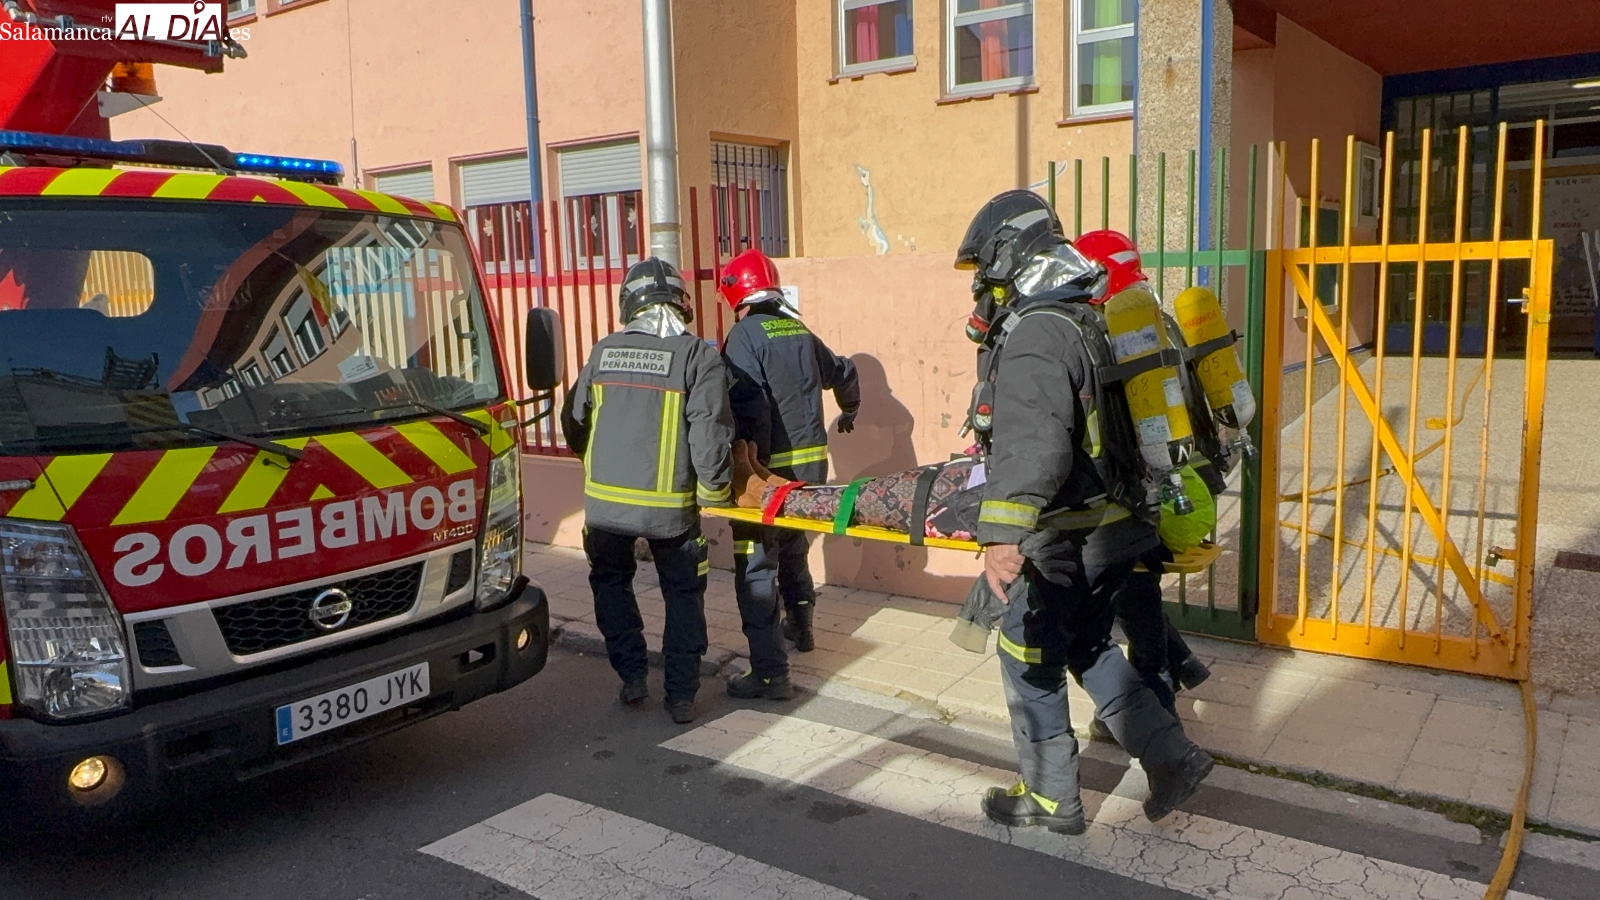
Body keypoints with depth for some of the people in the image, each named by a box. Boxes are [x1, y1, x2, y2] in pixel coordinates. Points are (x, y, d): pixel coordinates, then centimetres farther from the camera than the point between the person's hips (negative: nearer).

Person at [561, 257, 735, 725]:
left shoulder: (603, 352, 5)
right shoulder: (699, 356, -7)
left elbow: (574, 422, 13)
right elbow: (710, 432, -14)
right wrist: (717, 490, -1)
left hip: (605, 498, 3)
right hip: (669, 504, -2)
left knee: (610, 580, 25)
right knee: (683, 592, 15)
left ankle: (632, 676, 24)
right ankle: (681, 695, 17)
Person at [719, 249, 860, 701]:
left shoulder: (747, 333, -10)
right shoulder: (800, 330, 12)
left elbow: (748, 404, -24)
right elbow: (843, 372, 28)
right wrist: (848, 411, 46)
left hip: (770, 464, -7)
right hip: (812, 461, 7)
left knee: (756, 568, -3)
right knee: (794, 547, 27)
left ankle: (770, 672, -5)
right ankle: (801, 628, 46)